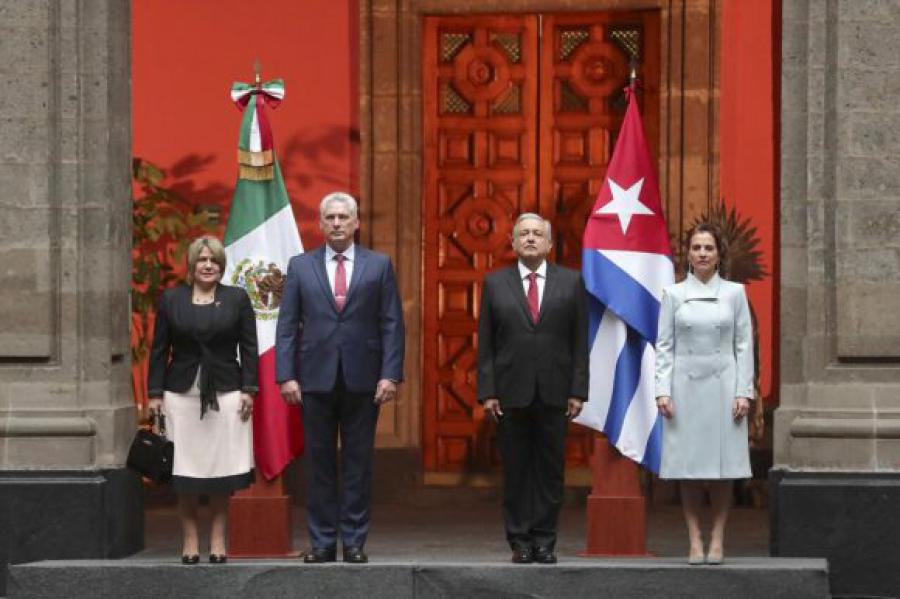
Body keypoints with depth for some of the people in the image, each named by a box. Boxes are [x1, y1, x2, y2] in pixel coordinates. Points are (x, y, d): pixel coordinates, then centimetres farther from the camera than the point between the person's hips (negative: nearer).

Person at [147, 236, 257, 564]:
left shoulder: (237, 299, 6)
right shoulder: (171, 300, 7)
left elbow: (249, 348, 5)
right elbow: (159, 350, 8)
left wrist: (248, 389, -3)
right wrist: (155, 393, 2)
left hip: (225, 395, 0)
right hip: (182, 395, 0)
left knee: (222, 469, 0)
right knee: (185, 473, 0)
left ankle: (218, 540, 7)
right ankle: (190, 541, 5)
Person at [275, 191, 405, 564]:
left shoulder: (379, 266, 5)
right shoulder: (300, 267, 7)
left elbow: (392, 324, 2)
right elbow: (287, 325, 5)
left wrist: (390, 374, -8)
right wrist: (286, 376, -4)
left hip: (362, 380, -1)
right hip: (316, 379, 1)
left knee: (358, 463, 3)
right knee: (319, 463, 4)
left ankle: (354, 541, 9)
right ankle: (322, 542, 9)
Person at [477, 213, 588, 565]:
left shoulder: (571, 282, 6)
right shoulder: (495, 284, 6)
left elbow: (579, 341, 4)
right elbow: (485, 344, 4)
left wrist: (578, 391, -3)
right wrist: (487, 391, -3)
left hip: (554, 393, 0)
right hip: (511, 392, 0)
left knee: (550, 470, 2)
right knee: (516, 470, 3)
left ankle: (544, 542, 9)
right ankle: (520, 542, 9)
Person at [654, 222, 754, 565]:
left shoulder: (734, 293, 5)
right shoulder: (673, 294, 5)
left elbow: (744, 344, 4)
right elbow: (664, 346, 4)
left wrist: (744, 392, -3)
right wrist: (662, 391, -5)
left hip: (722, 385, 0)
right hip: (685, 385, 0)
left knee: (723, 465, 0)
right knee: (688, 465, 0)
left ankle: (717, 541, 4)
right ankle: (695, 541, 4)